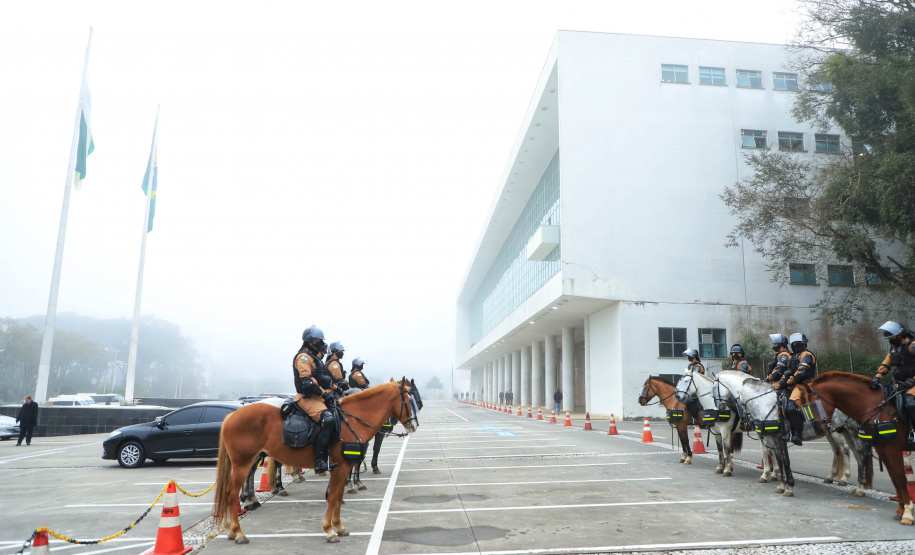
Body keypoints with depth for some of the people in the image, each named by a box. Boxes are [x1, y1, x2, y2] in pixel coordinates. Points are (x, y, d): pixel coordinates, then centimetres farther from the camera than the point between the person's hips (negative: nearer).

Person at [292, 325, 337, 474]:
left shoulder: (314, 357, 24)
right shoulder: (303, 357, -7)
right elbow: (306, 382, -19)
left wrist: (328, 392, 14)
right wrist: (324, 393, -17)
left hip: (318, 398, 11)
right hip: (307, 398, -11)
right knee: (328, 419, -30)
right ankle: (319, 462, -32)